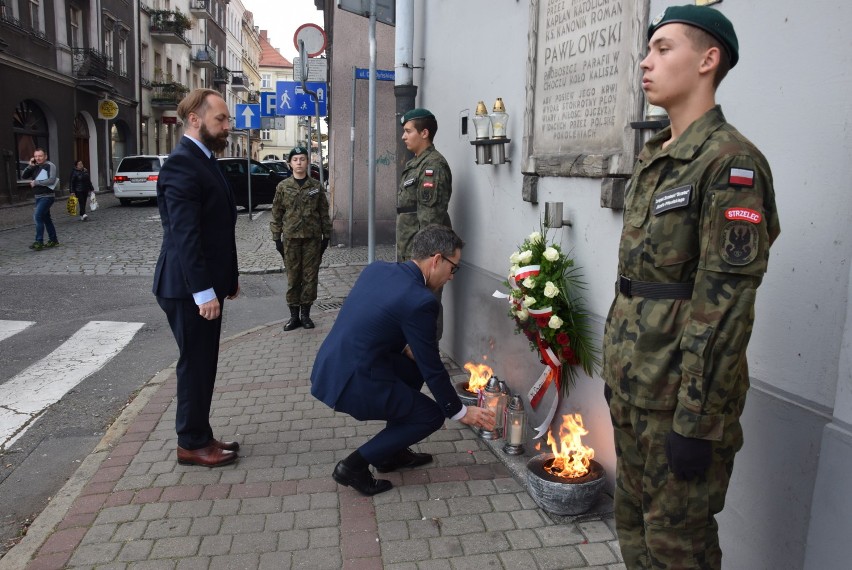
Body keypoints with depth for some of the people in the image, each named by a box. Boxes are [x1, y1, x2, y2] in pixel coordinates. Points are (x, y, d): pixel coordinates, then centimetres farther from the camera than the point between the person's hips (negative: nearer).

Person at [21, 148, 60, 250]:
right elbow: (23, 177, 9)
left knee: (37, 216, -18)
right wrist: (30, 166, -3)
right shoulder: (35, 167, 13)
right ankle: (53, 240, 23)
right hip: (38, 197, 8)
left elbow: (51, 180, -20)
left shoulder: (50, 165, -9)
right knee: (46, 218, 14)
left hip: (47, 196, -8)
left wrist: (36, 182, -14)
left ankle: (39, 242, -17)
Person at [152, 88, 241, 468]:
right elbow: (185, 234, -24)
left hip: (205, 285, 10)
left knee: (202, 364, 16)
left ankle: (199, 436, 29)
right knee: (195, 365, 2)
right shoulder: (182, 163, -17)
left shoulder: (204, 160, 14)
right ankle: (191, 444, 17)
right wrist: (203, 291, -26)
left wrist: (228, 277, 17)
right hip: (189, 289, -10)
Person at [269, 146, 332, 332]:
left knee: (310, 277, 4)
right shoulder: (283, 187, 2)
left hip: (313, 238, 0)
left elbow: (324, 213, 7)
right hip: (291, 238, 0)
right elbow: (277, 214, 5)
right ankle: (294, 315, 13)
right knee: (293, 278, 4)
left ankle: (306, 314, 16)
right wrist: (277, 238, 1)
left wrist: (326, 236, 4)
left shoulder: (316, 186, 4)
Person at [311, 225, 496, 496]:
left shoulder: (376, 268, 6)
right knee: (431, 415, 8)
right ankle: (354, 466, 6)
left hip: (328, 367, 9)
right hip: (353, 383, -8)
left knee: (414, 368, 24)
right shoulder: (420, 301, -17)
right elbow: (432, 368, -9)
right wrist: (460, 412, 5)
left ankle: (392, 452, 30)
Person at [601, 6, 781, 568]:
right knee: (633, 522, 21)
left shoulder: (729, 161, -14)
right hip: (632, 384, 8)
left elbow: (727, 302, -20)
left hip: (680, 393, -8)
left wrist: (698, 420, -20)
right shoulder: (653, 159, 12)